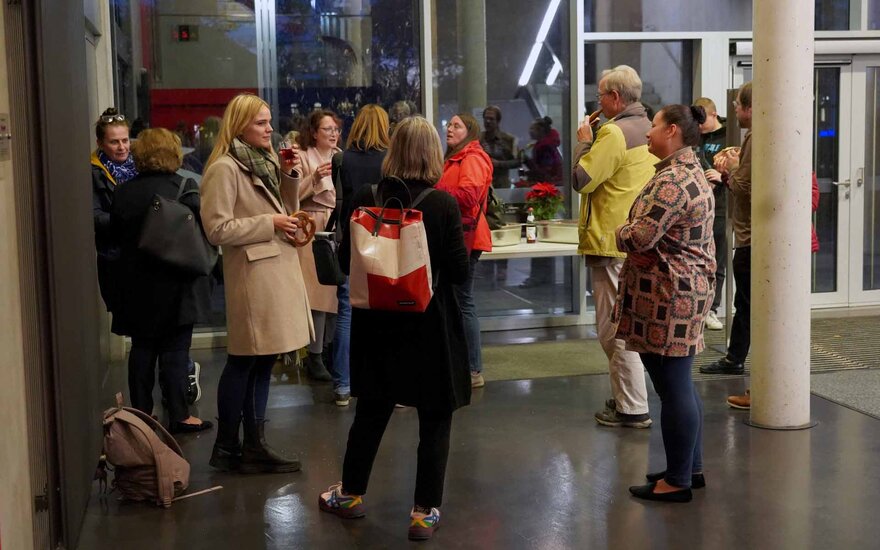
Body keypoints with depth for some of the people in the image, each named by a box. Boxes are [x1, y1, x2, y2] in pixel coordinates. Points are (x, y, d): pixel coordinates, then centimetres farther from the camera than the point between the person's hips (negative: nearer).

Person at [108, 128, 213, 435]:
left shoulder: (123, 192, -1)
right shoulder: (183, 188, -14)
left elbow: (115, 234, 7)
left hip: (136, 286, 4)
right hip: (175, 285, -4)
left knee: (142, 350, 13)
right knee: (175, 351, 2)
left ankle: (141, 412, 20)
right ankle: (178, 416, 7)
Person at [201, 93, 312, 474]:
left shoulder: (266, 163, 16)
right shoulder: (225, 168, -11)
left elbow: (286, 214, 19)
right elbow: (217, 229, -17)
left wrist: (289, 177, 5)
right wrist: (269, 223, -14)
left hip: (280, 271, 8)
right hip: (251, 275, -8)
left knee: (263, 362, 12)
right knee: (243, 363, -1)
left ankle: (254, 445, 19)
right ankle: (226, 447, 11)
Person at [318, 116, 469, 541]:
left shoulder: (365, 199, -6)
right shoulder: (443, 204, -14)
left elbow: (345, 262, 1)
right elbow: (459, 271, -13)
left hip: (377, 321, 3)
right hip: (431, 324, -3)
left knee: (371, 410, 19)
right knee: (435, 418, 9)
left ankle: (351, 494, 33)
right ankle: (425, 512, 13)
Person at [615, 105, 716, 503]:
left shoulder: (671, 181, -20)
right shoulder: (692, 172, 15)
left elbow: (640, 237, -25)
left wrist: (621, 231, -4)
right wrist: (633, 231, 12)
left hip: (667, 295, -11)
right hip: (690, 287, 11)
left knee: (673, 388, -3)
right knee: (681, 385, 18)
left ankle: (677, 481, 6)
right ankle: (692, 468, 27)